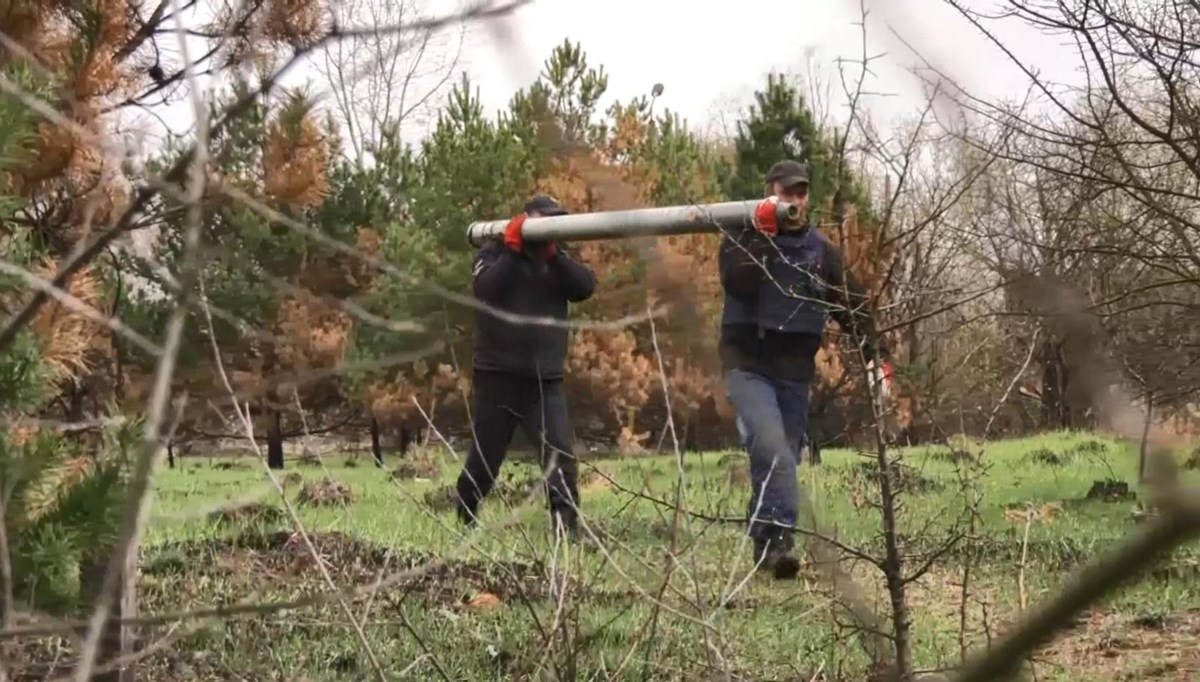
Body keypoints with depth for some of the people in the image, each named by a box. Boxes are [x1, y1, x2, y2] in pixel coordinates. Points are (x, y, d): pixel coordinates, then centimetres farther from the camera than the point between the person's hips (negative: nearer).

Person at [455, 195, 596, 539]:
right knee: (484, 458, 9)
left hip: (545, 380, 3)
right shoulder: (495, 253, 2)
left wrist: (553, 253, -13)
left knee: (560, 455, -12)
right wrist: (512, 249, -14)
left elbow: (585, 287, -4)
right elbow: (485, 289, -17)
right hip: (496, 375, -3)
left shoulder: (557, 259, 14)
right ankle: (463, 521, 29)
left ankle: (567, 529, -12)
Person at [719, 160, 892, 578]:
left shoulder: (820, 250, 12)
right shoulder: (742, 238, 1)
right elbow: (738, 283, -19)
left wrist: (875, 354, -6)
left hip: (795, 370, 5)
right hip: (748, 363, -5)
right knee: (771, 447, -24)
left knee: (784, 456, 6)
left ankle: (766, 544, 15)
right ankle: (779, 538, -29)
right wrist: (763, 235, -22)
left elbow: (850, 304, 6)